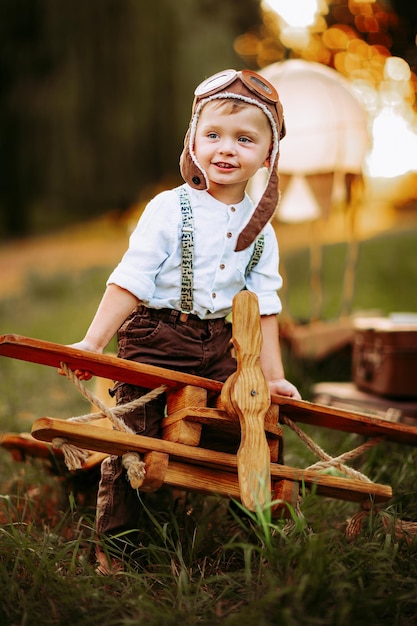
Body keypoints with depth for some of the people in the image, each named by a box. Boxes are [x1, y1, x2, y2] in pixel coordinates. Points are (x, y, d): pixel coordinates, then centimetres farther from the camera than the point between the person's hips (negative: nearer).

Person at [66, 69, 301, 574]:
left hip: (219, 346, 4)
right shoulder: (168, 210, -8)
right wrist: (93, 342, -19)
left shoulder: (259, 230, 6)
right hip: (156, 338, -4)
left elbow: (263, 306, 10)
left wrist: (273, 375, 6)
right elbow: (130, 281, -11)